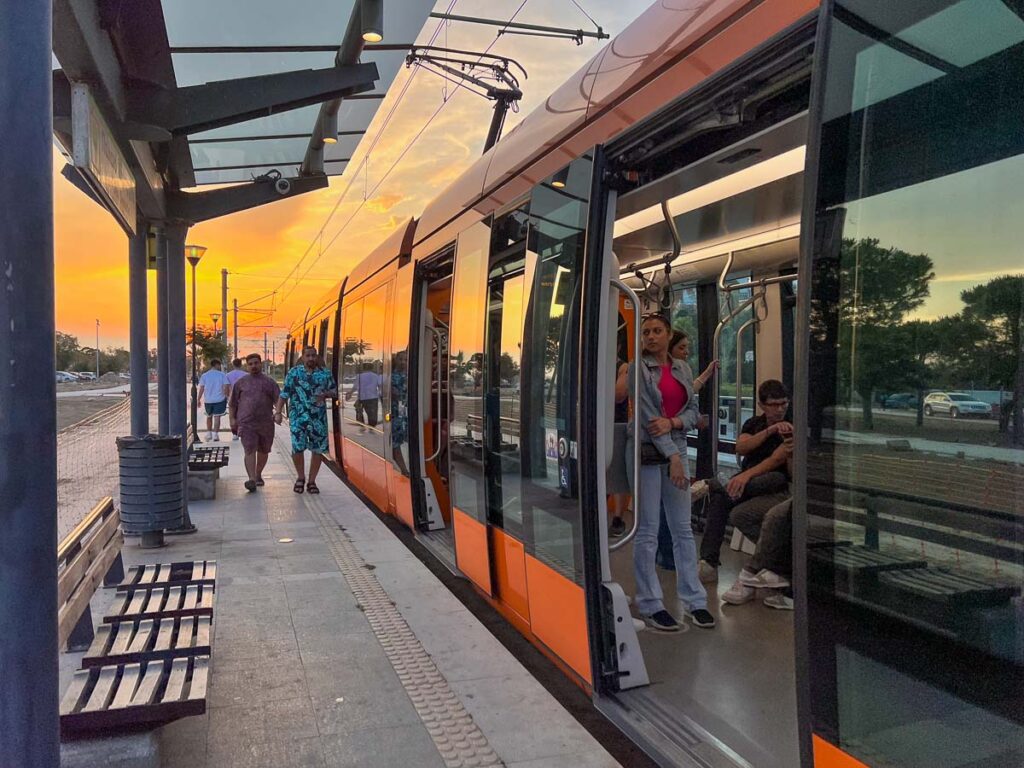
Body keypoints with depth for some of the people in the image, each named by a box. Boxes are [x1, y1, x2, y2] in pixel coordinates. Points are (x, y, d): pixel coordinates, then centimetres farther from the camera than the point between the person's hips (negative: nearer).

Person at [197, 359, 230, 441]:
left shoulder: (204, 375, 3)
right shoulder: (222, 375, -2)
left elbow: (201, 388, -1)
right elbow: (226, 386, -7)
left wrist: (199, 399, 2)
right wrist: (226, 396, 6)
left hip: (208, 400, 3)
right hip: (219, 399, -3)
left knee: (209, 416, 19)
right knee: (217, 417, -3)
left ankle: (208, 433, 25)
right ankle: (215, 434, -9)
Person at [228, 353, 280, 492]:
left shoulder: (269, 382, 10)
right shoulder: (241, 382, 10)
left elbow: (278, 400, 4)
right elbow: (232, 403, 13)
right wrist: (232, 418, 5)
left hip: (266, 423, 2)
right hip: (246, 423, -2)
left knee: (263, 451, 13)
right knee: (249, 451, -14)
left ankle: (258, 475, 32)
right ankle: (252, 479, -22)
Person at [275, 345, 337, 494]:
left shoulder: (325, 373, 6)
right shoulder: (294, 372, 2)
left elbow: (334, 392, 11)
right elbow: (284, 394, 2)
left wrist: (325, 394, -11)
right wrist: (278, 412, -6)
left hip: (319, 417, 2)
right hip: (298, 416, -2)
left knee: (318, 449, 3)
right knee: (297, 447, -9)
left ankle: (312, 481, 18)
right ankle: (300, 478, 17)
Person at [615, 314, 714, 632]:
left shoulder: (682, 368, 11)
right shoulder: (637, 368, -5)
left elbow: (694, 411, 9)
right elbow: (648, 415, -11)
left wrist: (672, 422, -12)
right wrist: (673, 456, -16)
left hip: (677, 449, 5)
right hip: (647, 451, -5)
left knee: (683, 529, 9)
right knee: (648, 532, 0)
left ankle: (694, 600, 18)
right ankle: (650, 605, 9)